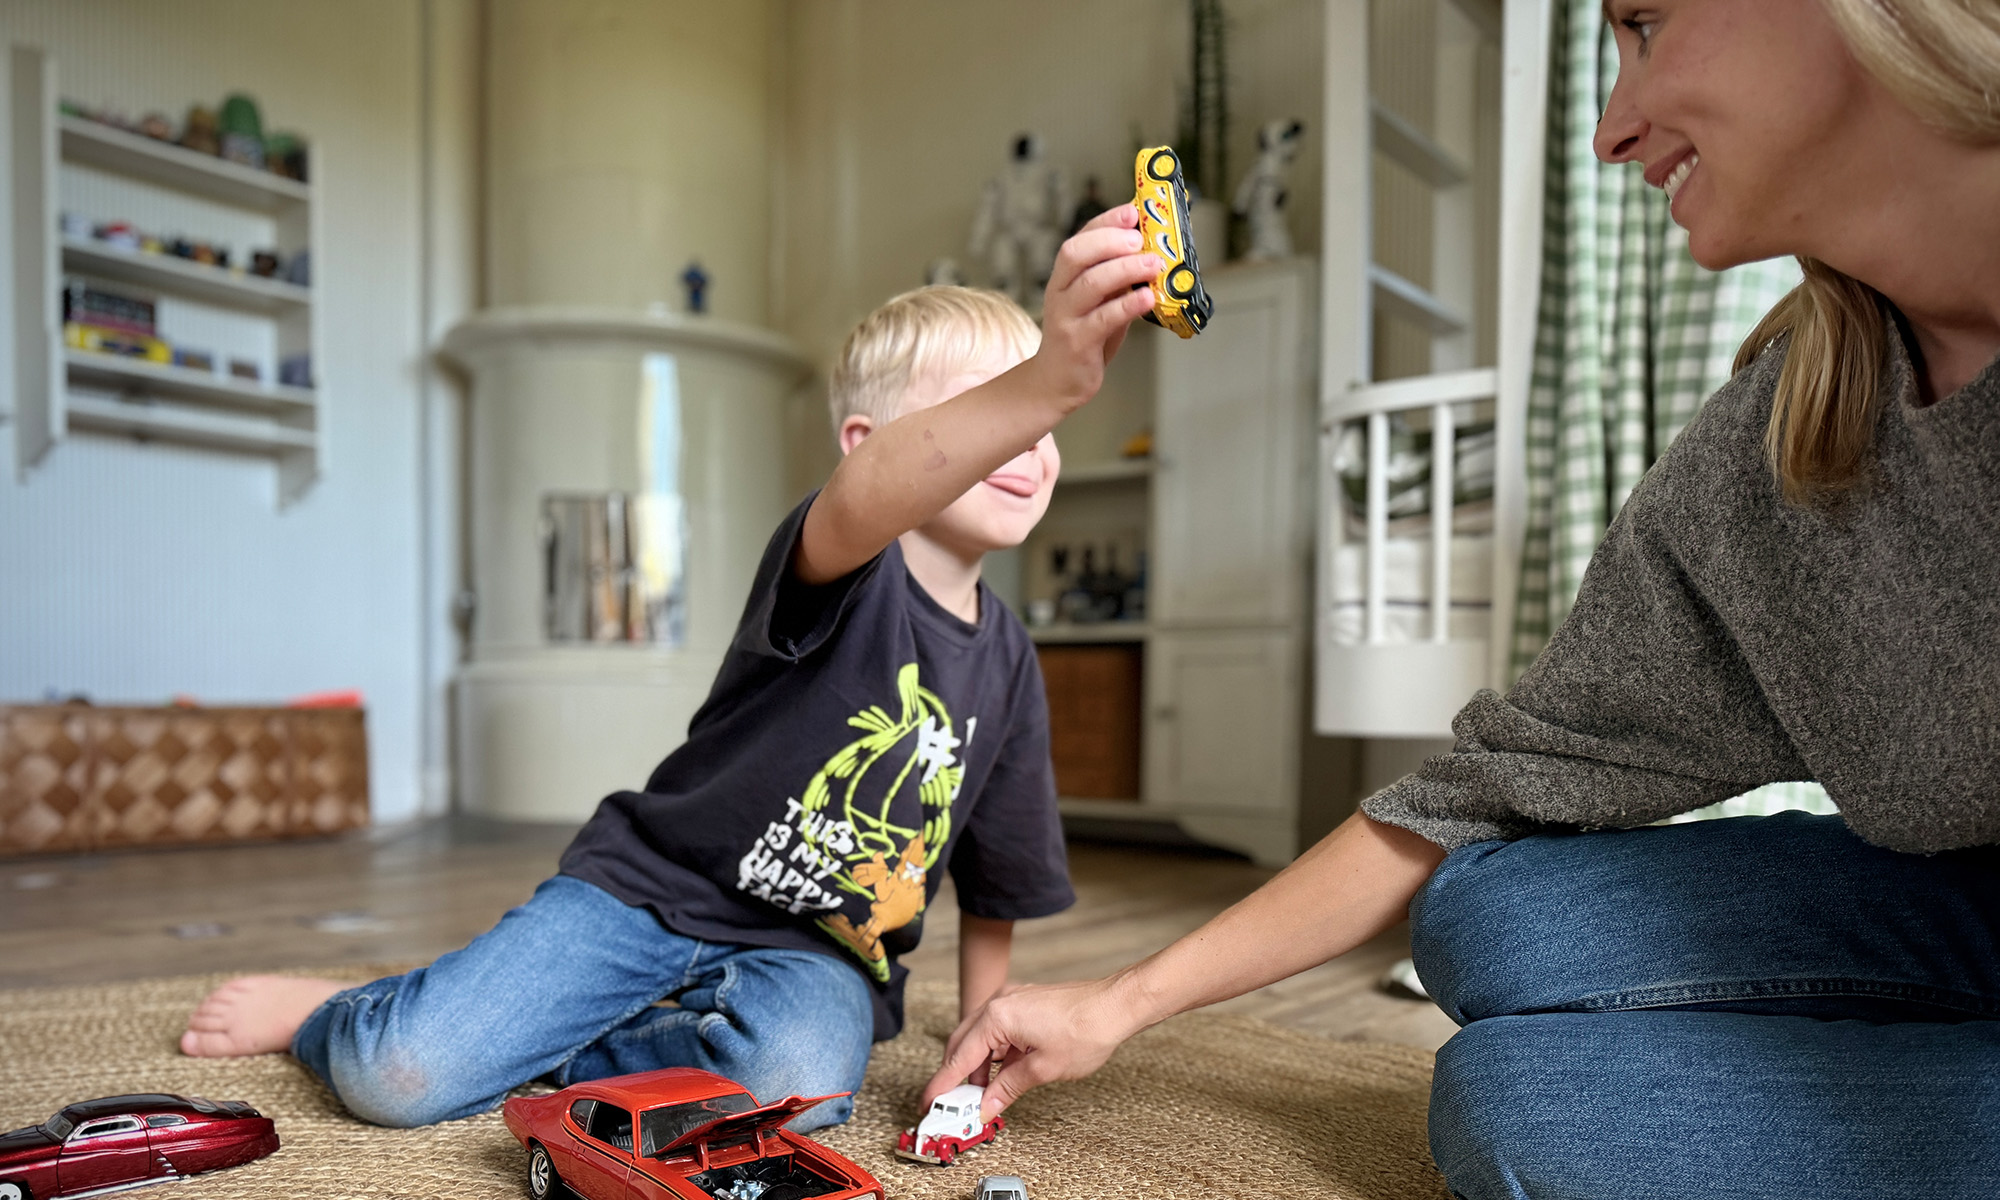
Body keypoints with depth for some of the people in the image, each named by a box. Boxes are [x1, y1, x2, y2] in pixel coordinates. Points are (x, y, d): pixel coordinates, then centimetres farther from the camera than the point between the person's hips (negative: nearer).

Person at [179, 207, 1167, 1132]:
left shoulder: (1008, 662, 2)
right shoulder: (841, 572, -17)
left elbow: (997, 881, 13)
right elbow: (863, 499, -45)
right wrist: (1050, 380, -61)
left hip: (813, 952, 4)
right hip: (652, 890, -4)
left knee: (801, 1079, -30)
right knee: (396, 1076, -14)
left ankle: (526, 1041, -4)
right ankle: (328, 1015, 24)